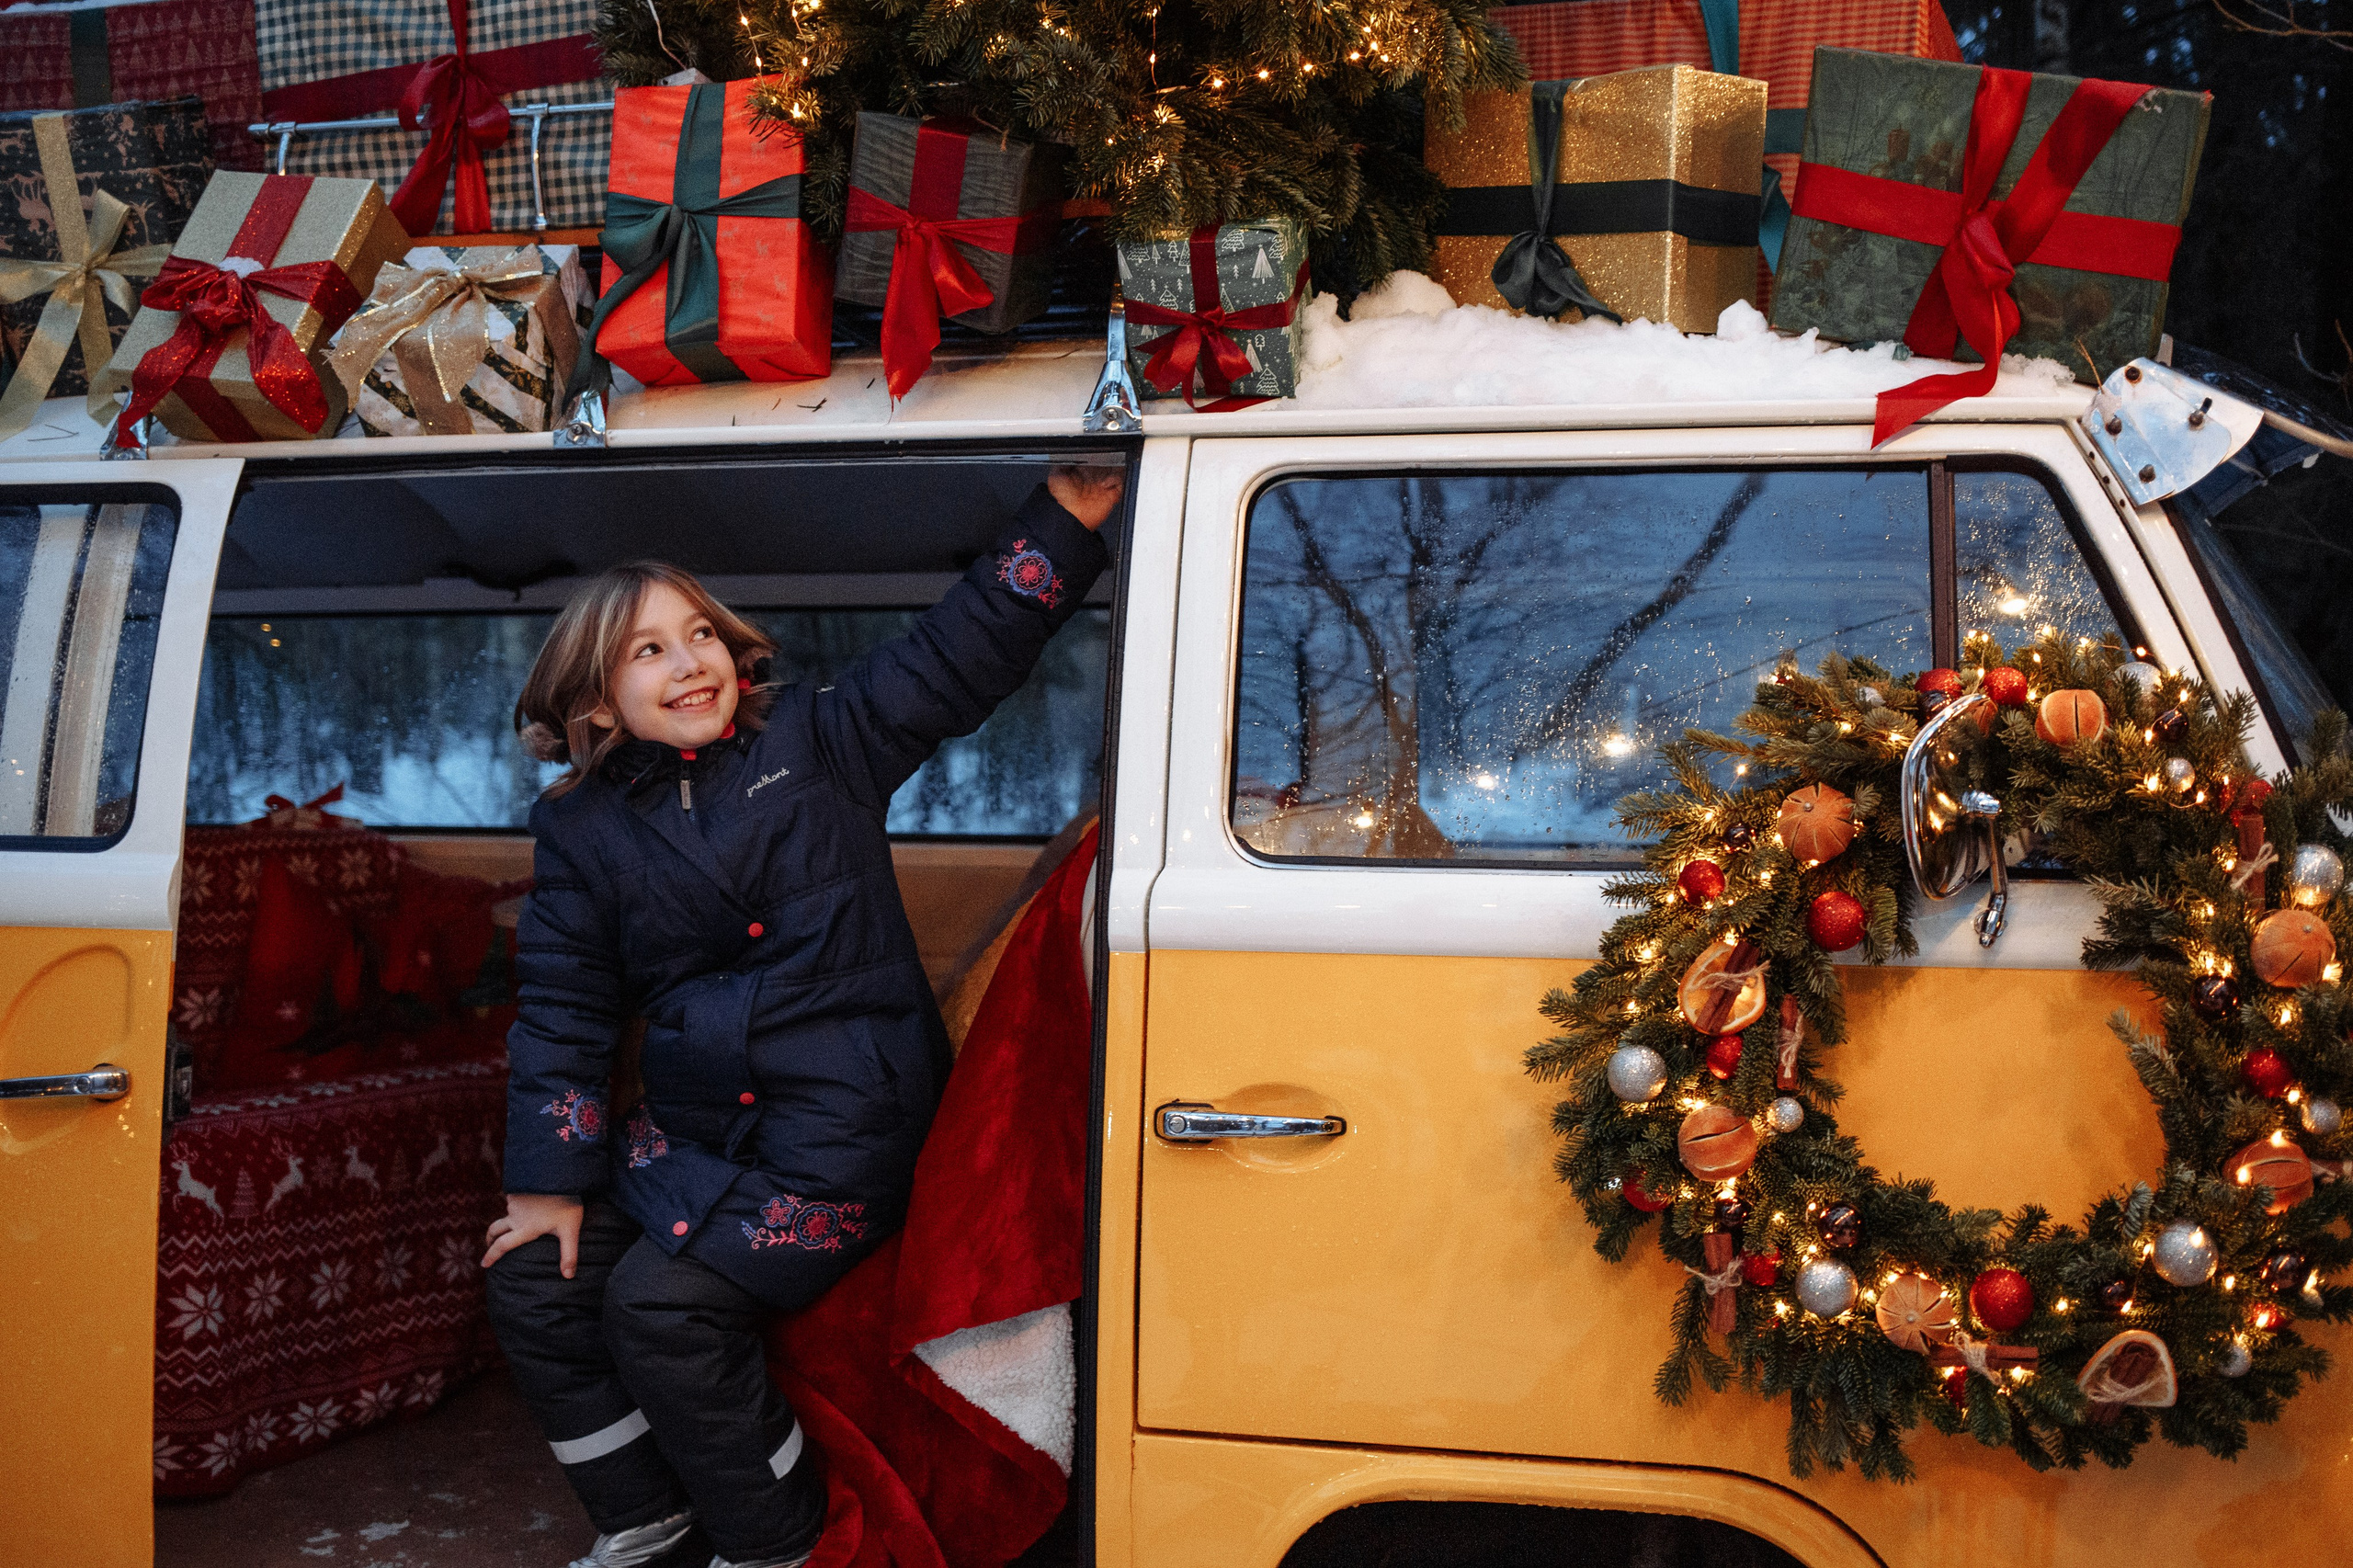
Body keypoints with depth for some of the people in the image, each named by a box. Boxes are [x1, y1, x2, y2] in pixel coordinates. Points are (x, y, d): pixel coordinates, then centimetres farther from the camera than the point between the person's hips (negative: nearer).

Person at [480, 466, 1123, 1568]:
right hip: (688, 1133, 5)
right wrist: (552, 1180, 3)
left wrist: (1062, 520, -12)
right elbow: (562, 1011, 9)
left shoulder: (817, 740, 2)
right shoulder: (582, 830, 9)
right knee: (535, 1278, -3)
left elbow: (962, 652, -1)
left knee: (662, 1306, -18)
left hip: (839, 1128, -5)